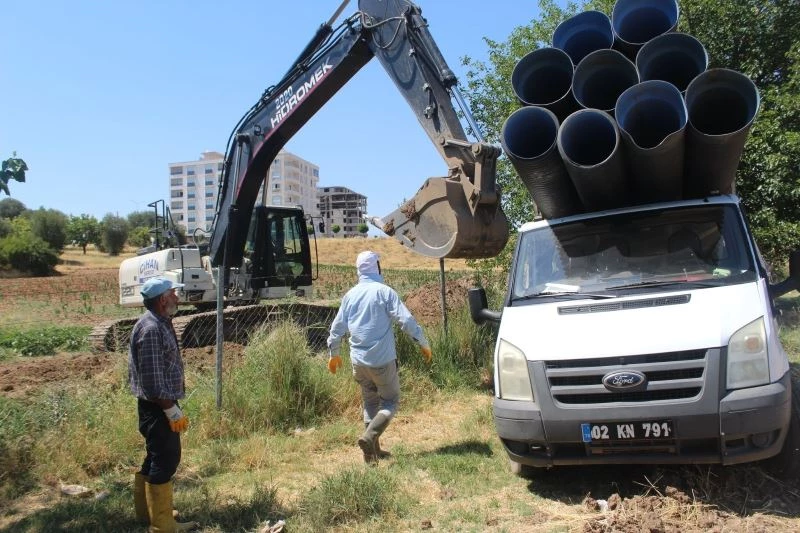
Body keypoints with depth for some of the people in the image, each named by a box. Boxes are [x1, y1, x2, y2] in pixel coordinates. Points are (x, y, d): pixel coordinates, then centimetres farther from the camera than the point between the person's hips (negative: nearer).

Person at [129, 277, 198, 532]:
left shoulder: (160, 323, 10)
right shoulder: (151, 329, -22)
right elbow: (152, 379, -24)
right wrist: (172, 410, -20)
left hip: (160, 406, 10)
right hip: (157, 408, -10)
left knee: (155, 459, 20)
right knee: (164, 463, -1)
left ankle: (146, 511, 35)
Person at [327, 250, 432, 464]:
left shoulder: (351, 294, 7)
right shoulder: (384, 291, -9)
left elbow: (337, 326, 12)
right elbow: (406, 320, -13)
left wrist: (333, 354, 24)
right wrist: (424, 344, -3)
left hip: (358, 360, 5)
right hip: (382, 359, -5)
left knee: (370, 402, 18)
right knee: (390, 401, 7)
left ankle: (373, 450, 19)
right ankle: (369, 436, -15)